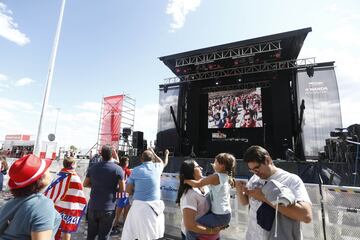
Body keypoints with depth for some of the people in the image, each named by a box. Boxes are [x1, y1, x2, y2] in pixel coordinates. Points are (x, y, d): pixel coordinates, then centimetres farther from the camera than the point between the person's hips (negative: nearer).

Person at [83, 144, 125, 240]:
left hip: (93, 206, 4)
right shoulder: (118, 169, -12)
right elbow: (122, 189, -10)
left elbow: (85, 184, 10)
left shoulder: (93, 167, 0)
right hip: (108, 208, -4)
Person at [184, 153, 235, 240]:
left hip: (219, 217, -9)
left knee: (191, 230, -13)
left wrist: (184, 180, -8)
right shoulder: (227, 177, 4)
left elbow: (196, 184, -21)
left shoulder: (215, 177, -19)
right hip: (226, 214, 9)